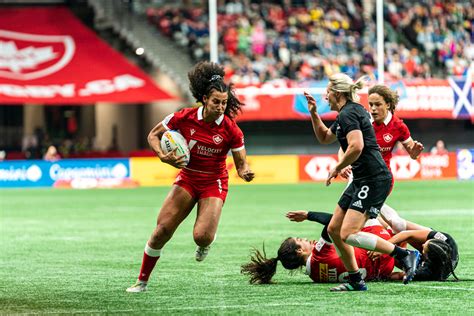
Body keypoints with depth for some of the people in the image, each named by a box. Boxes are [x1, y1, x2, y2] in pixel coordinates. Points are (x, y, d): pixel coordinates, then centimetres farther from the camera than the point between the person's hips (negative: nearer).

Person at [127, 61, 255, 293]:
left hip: (214, 183, -1)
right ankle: (142, 281, 9)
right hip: (187, 178, 2)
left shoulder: (231, 130, -15)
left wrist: (246, 173, -29)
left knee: (202, 237, -21)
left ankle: (204, 244, 20)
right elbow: (153, 135, 1)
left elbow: (241, 164, -6)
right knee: (162, 231, -9)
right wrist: (163, 156, -16)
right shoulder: (185, 117, -13)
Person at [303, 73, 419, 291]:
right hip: (362, 181, 11)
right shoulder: (350, 112, 19)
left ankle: (405, 256, -13)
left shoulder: (348, 114, -13)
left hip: (374, 180, -11)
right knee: (334, 229, 10)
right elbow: (324, 137, 34)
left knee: (349, 234, -17)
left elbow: (356, 146, -29)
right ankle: (356, 281, 16)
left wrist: (337, 169, -15)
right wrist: (313, 113, 21)